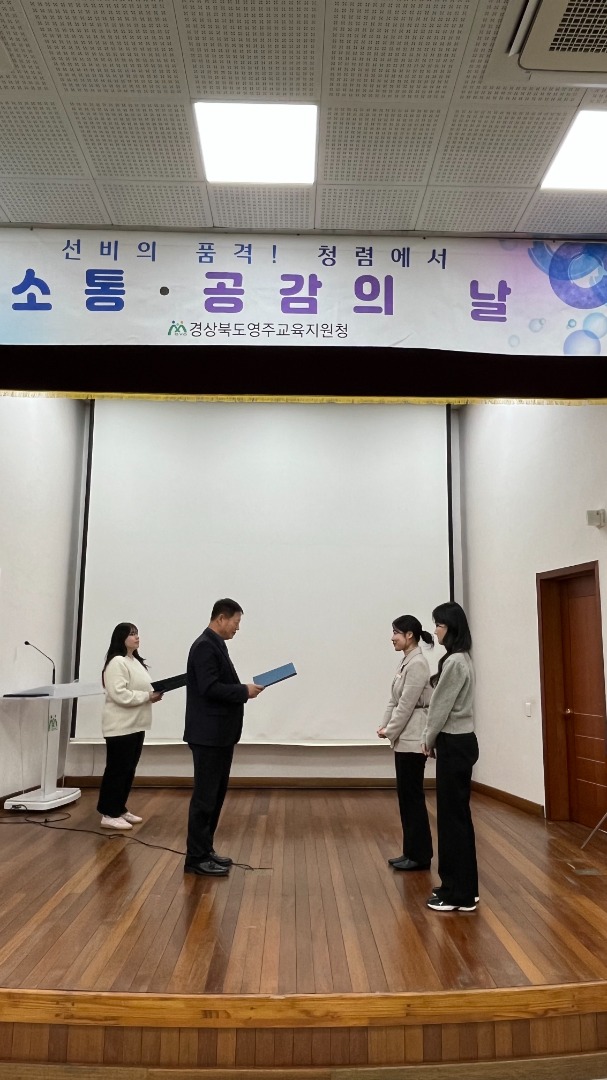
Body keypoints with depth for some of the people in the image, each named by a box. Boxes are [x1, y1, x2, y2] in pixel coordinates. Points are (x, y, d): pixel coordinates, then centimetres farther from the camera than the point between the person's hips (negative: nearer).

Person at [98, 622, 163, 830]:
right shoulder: (117, 662, -16)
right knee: (117, 770, -3)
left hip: (135, 725, 10)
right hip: (120, 727, -10)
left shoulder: (136, 662, 16)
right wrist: (148, 697, -18)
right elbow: (120, 695, -24)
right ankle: (109, 815, 5)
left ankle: (120, 809, 24)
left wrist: (153, 693, 1)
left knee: (129, 770, 15)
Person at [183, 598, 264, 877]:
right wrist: (244, 691, -17)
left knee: (215, 795, 15)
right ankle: (196, 858, 8)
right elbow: (209, 688, -24)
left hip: (220, 734, 10)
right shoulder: (205, 646, -16)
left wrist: (244, 689, 4)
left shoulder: (216, 645, 15)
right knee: (205, 797, -2)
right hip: (209, 734, -10)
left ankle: (205, 850, 25)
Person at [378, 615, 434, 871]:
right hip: (404, 738, 10)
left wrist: (390, 730, -11)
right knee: (405, 795, 13)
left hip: (413, 739, -10)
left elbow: (407, 704, -19)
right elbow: (395, 700, 15)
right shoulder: (406, 662, 12)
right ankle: (411, 852, 22)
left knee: (412, 796, -1)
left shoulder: (417, 663, -18)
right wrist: (385, 726, 6)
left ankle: (420, 855, 9)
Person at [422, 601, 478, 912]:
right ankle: (459, 887, 26)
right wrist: (432, 739, 13)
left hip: (455, 745, -10)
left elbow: (442, 707, -17)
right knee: (454, 815, 15)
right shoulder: (459, 660, 12)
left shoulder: (455, 662, -20)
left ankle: (460, 894, 10)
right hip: (456, 742, 10)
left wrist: (429, 740, -3)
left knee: (453, 817, -1)